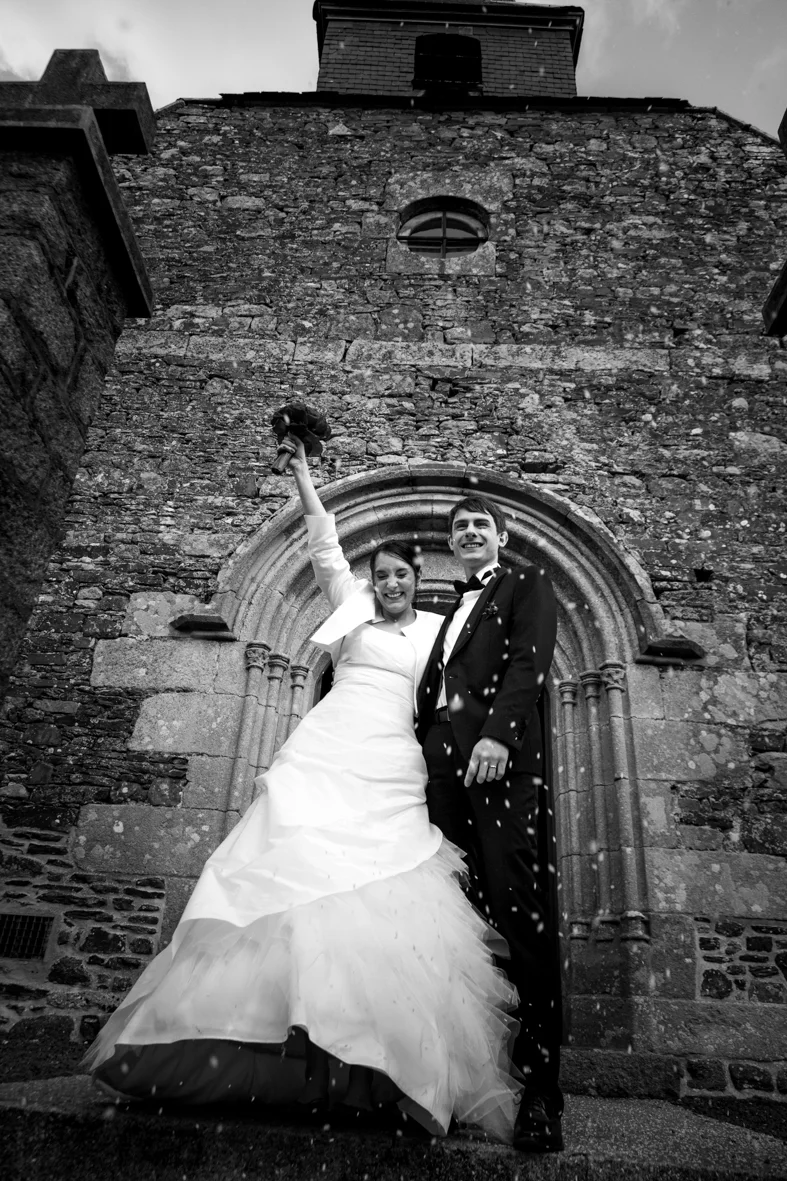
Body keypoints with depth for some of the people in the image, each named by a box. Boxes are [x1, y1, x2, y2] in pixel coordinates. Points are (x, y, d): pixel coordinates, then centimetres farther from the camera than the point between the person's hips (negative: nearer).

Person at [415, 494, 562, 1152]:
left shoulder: (528, 584, 16)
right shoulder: (450, 611, 32)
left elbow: (530, 660, -4)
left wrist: (498, 733, -20)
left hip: (502, 759, -5)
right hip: (442, 764, 5)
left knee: (518, 913, -10)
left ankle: (541, 1090, -3)